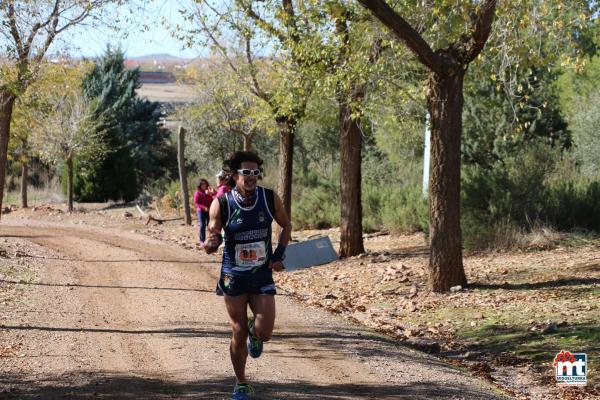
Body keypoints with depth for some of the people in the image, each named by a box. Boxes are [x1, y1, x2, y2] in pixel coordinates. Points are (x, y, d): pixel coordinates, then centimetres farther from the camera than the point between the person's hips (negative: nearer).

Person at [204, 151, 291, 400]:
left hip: (262, 276, 1)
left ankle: (254, 333, 29)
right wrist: (211, 243, -29)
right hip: (234, 276, -1)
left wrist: (280, 255, -2)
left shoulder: (270, 199, -7)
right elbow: (212, 240, -5)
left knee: (264, 333, -10)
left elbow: (286, 225, 10)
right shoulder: (221, 204, -12)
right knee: (239, 334, 3)